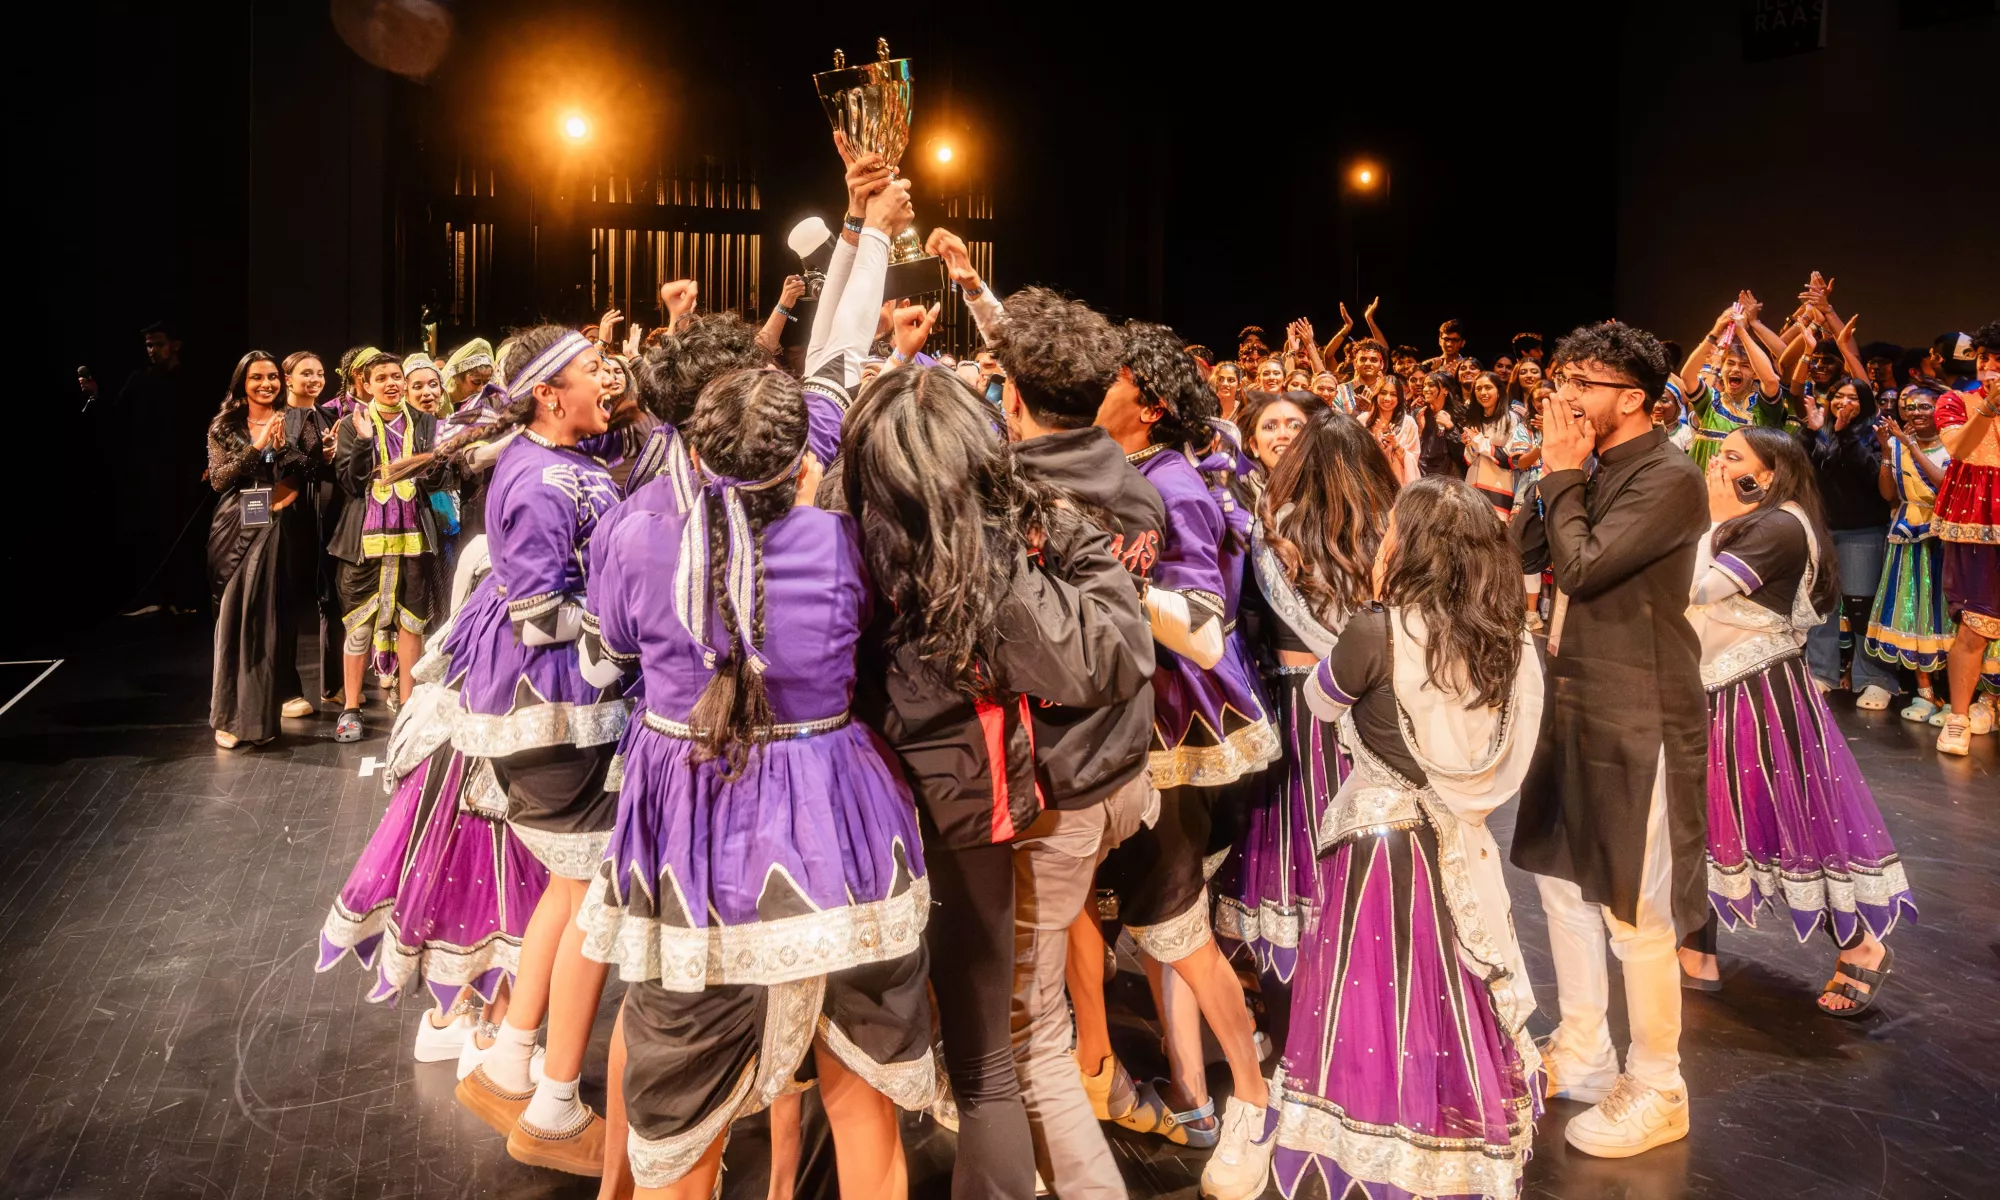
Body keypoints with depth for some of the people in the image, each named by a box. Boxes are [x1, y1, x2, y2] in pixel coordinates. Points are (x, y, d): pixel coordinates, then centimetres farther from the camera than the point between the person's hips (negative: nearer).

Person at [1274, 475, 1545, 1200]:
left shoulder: (1377, 632, -16)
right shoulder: (1507, 644, -1)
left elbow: (1320, 702, 3)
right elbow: (1499, 759, 12)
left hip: (1380, 848, -5)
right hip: (1460, 851, 5)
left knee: (1376, 1019, 7)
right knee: (1448, 1012, 18)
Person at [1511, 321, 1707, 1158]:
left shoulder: (1669, 479, -18)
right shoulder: (1598, 470, 10)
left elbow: (1582, 566, -25)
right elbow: (1525, 553, 8)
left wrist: (1563, 475, -14)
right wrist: (1558, 474, -3)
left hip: (1636, 719, -9)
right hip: (1577, 706, 9)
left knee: (1636, 914, 0)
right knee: (1563, 879, 18)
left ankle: (1657, 1090, 16)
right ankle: (1582, 1053, 34)